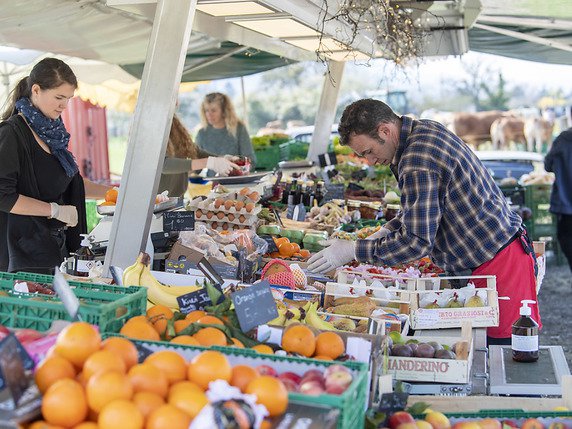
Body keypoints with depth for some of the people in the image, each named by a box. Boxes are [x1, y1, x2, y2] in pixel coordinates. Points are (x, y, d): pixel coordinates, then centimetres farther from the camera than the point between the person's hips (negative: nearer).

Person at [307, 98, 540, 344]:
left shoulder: (418, 163, -24)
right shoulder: (424, 129, 8)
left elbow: (417, 241, -24)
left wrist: (352, 251, -18)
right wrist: (386, 231, 7)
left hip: (495, 264, -10)